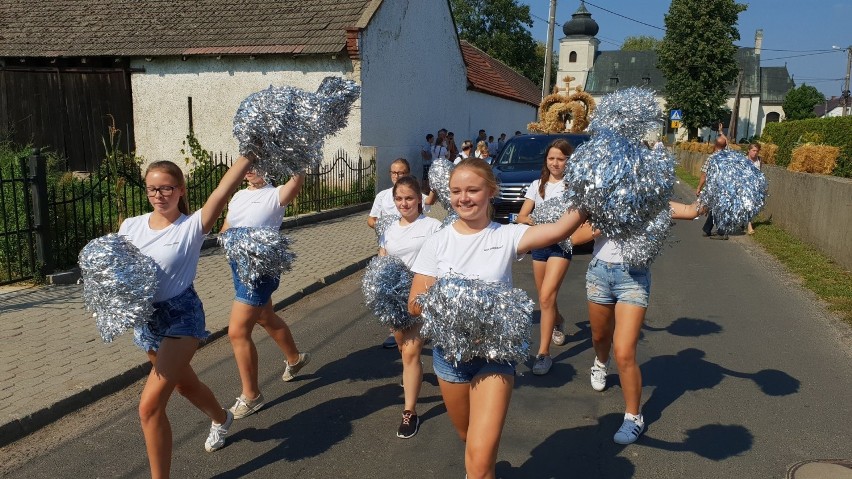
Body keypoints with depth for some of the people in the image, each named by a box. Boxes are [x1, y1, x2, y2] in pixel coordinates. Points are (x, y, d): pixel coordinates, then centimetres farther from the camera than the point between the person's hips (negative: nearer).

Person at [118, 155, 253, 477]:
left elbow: (225, 187, -27)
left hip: (182, 316, -6)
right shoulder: (130, 226, 0)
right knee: (183, 383, 27)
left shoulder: (192, 226, -15)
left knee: (150, 406, -14)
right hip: (145, 318, 6)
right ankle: (221, 419, 58)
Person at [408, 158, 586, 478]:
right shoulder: (438, 242, -3)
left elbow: (560, 230, -26)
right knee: (470, 442, 22)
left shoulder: (507, 236, -9)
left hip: (495, 354, -2)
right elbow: (415, 304, -4)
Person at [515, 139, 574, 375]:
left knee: (546, 297, -16)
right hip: (539, 243, 4)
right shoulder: (537, 185, 8)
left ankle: (543, 353, -13)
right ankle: (558, 322, 48)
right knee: (544, 297, 14)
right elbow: (521, 217, 3)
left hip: (561, 244, -4)